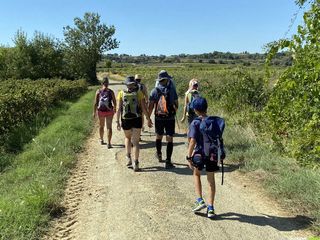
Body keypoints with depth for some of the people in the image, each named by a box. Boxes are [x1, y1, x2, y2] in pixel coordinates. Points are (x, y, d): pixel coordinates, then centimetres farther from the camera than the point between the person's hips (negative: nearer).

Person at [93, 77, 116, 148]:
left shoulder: (98, 91, -5)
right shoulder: (110, 91, -8)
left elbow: (95, 103, -5)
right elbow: (114, 102, -3)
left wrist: (94, 112, 5)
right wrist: (114, 108, 17)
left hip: (101, 111, 2)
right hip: (109, 111, -2)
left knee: (101, 126, 20)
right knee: (109, 127, 2)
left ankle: (101, 140, 36)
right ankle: (109, 143, -4)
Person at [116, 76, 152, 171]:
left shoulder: (121, 93, 0)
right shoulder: (139, 93, -2)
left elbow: (119, 109, -4)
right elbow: (144, 108, -3)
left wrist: (117, 121, 2)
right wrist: (149, 120, 5)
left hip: (126, 120, 1)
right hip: (137, 120, -1)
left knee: (128, 138, 26)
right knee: (135, 142, 4)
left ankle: (128, 157, 17)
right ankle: (136, 164, 1)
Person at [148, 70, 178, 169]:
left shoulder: (154, 91, -4)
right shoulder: (172, 90, -6)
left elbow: (150, 106, -5)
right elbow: (176, 105, 1)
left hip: (158, 118, 2)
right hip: (170, 118, -2)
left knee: (159, 136, 22)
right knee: (170, 139, 1)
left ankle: (159, 155, 42)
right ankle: (168, 161, -3)